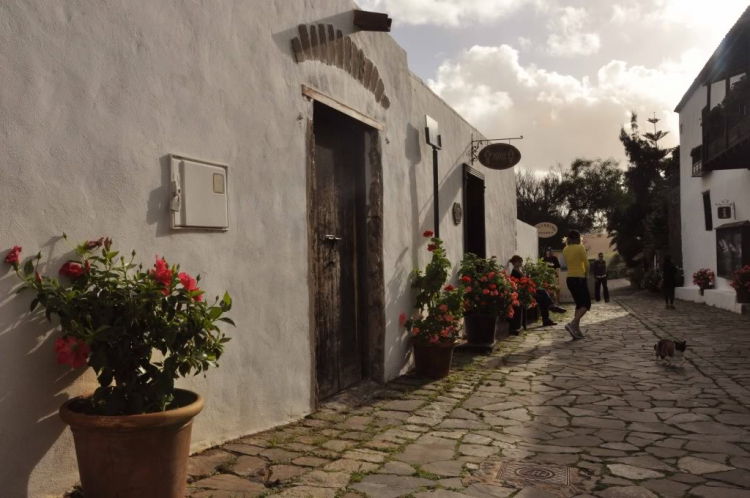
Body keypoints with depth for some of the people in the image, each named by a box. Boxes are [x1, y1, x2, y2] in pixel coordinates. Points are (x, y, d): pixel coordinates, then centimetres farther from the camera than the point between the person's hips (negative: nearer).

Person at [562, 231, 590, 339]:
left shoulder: (565, 249, 9)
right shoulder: (580, 247, -10)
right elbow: (586, 264, -11)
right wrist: (586, 274, 5)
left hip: (569, 279, 7)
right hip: (579, 279, -7)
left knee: (579, 304, 16)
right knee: (586, 304, 0)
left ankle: (577, 330, 9)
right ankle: (572, 324, -19)